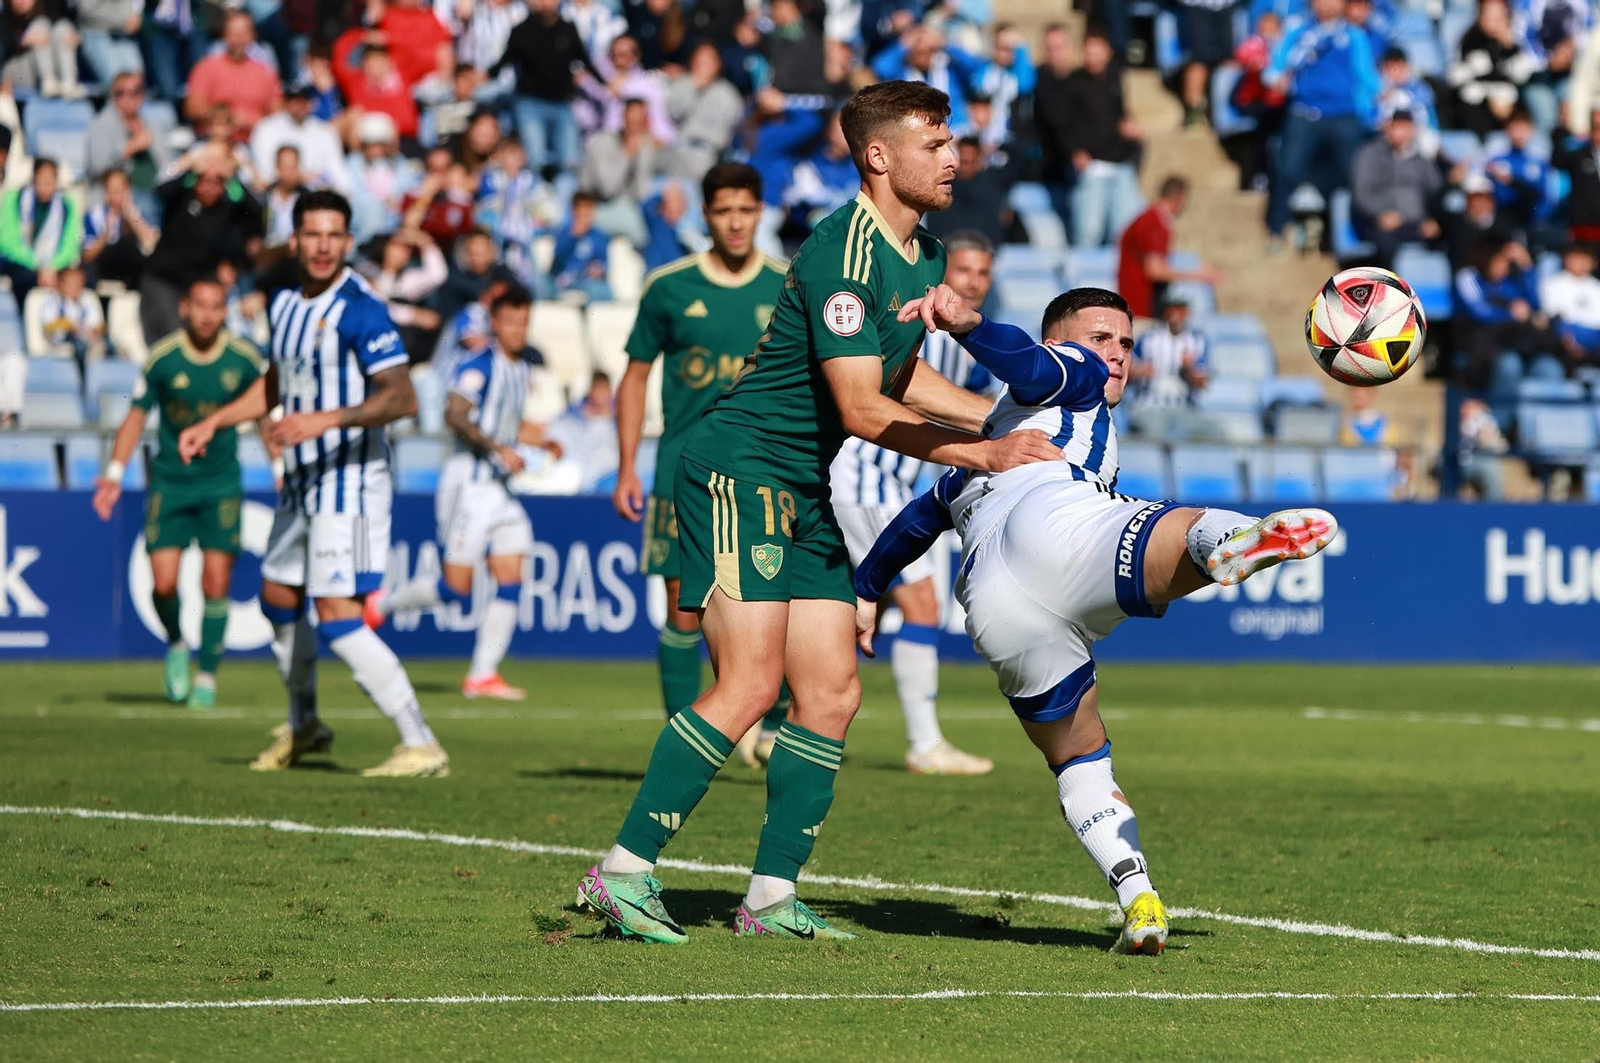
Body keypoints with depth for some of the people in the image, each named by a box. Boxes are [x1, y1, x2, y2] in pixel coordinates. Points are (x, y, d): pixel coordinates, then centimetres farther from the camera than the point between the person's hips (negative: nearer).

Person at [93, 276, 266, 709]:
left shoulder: (245, 359, -6)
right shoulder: (162, 358, -8)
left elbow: (262, 414, 9)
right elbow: (137, 415, 2)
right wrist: (115, 472, -4)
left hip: (221, 482, 0)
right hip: (169, 480, 0)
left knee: (216, 582, -7)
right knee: (164, 583, -9)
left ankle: (207, 677, 6)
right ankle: (176, 647, 22)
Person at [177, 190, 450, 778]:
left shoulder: (360, 311, -17)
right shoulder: (285, 304, 9)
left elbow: (402, 398, -26)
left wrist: (327, 419, -36)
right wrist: (213, 423, 21)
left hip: (350, 478, -9)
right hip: (301, 481, 9)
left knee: (336, 616, -17)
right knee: (278, 598, 21)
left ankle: (421, 745, -15)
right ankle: (303, 726, 42)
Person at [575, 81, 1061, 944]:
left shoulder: (924, 256, 11)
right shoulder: (842, 255, -19)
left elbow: (899, 376, 26)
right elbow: (862, 409, -23)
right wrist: (981, 452, -22)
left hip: (805, 493, 10)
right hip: (739, 467, -10)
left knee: (832, 694, 3)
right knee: (750, 683, -17)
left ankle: (772, 896, 6)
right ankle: (624, 869, -13)